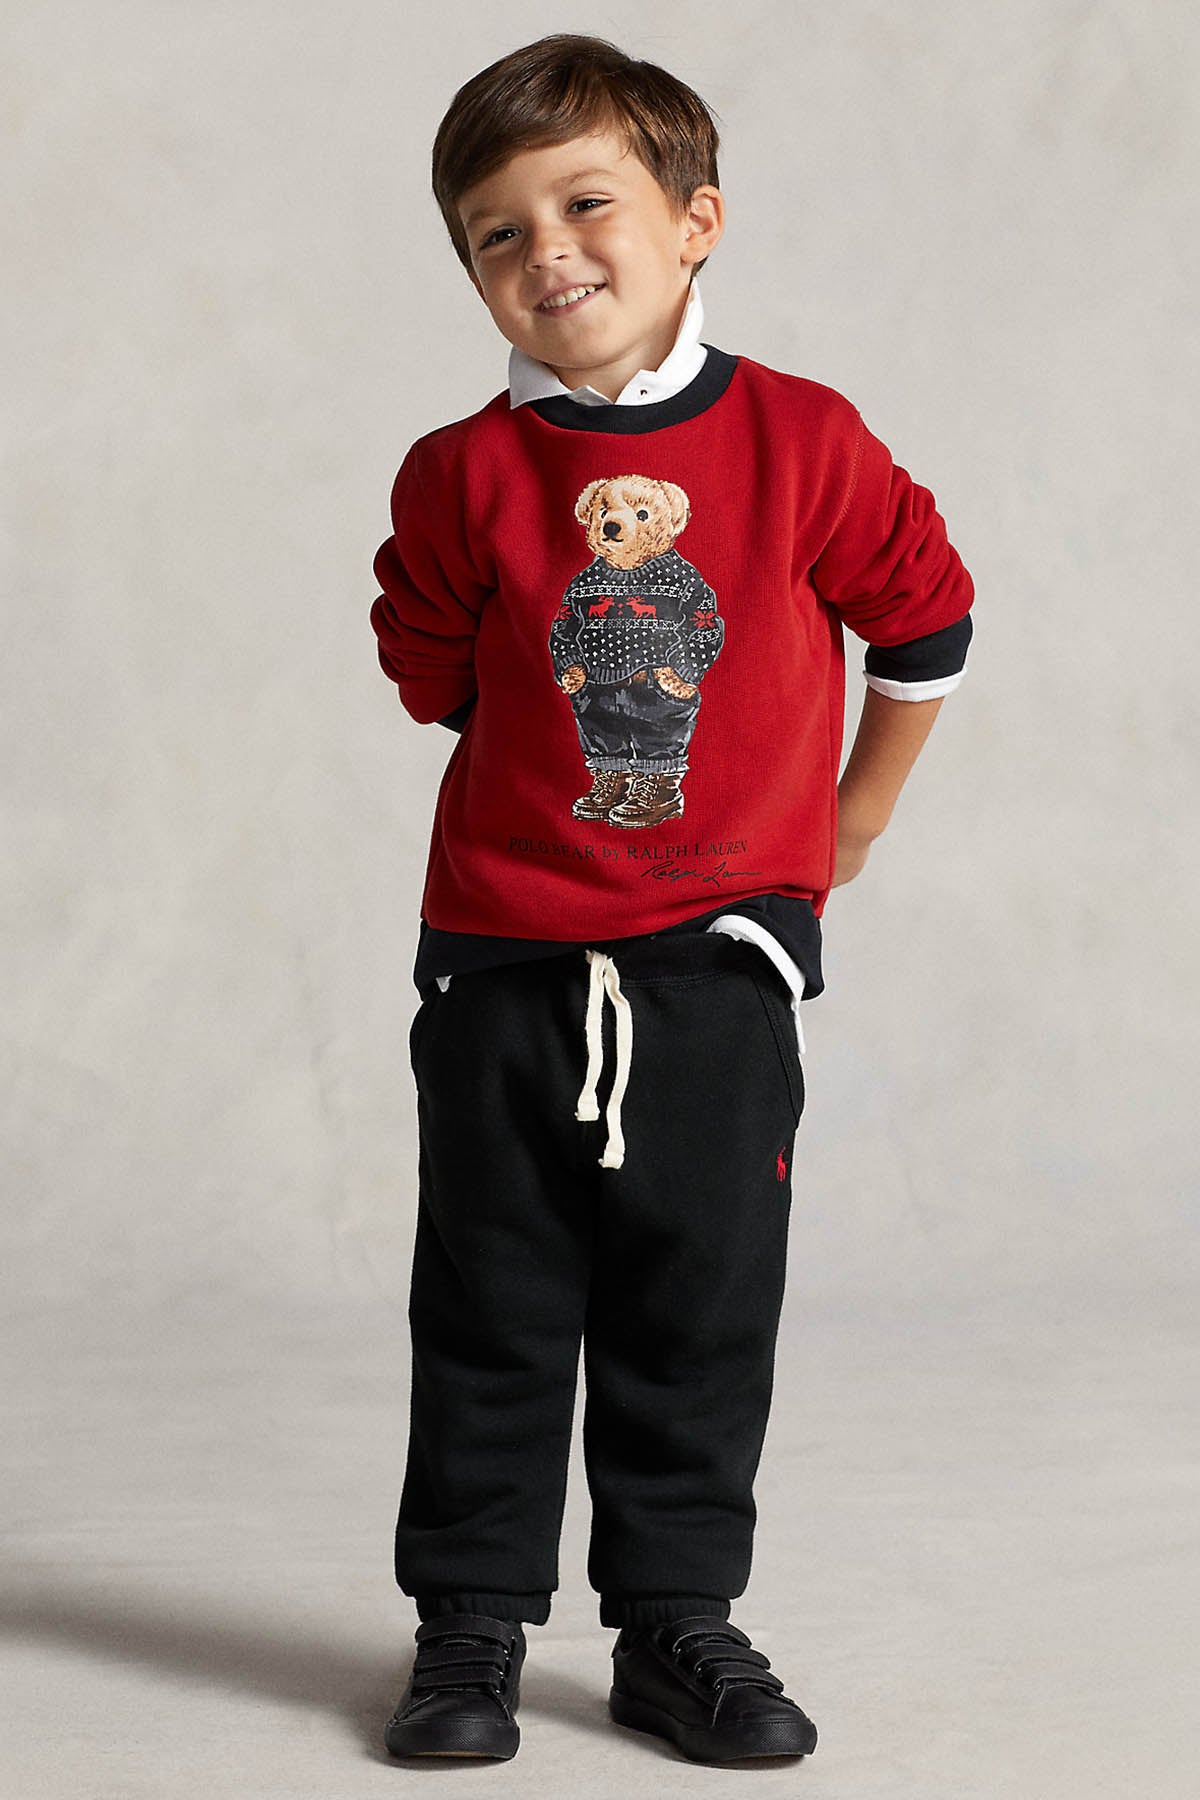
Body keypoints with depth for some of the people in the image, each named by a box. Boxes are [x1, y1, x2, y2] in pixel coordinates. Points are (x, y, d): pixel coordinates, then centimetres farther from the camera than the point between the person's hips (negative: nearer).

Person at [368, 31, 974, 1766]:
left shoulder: (804, 440, -6)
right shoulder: (465, 477, -4)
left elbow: (923, 627, 6)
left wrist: (839, 839, 11)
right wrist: (565, 816, 10)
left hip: (720, 963, 0)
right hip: (502, 965, 1)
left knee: (703, 1306, 7)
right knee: (492, 1311, 7)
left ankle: (678, 1623, 20)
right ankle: (470, 1625, 20)